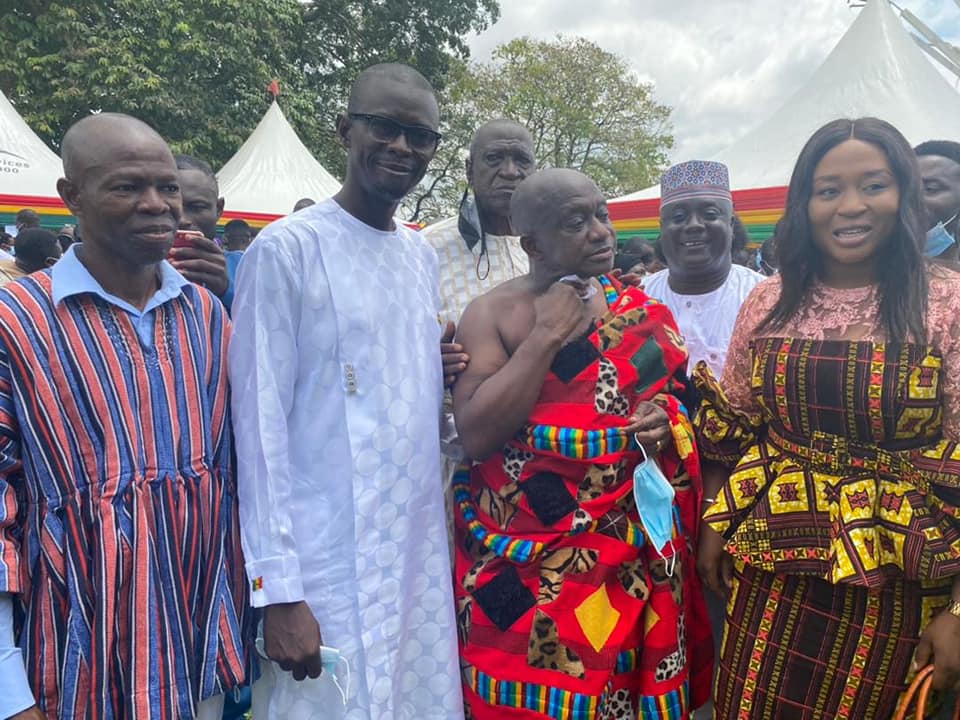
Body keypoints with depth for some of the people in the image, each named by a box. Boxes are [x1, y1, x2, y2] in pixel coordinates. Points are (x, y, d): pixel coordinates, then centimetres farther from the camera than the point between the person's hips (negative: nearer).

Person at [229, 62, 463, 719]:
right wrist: (278, 591, -12)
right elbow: (261, 424, -11)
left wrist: (457, 370, -5)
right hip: (329, 566, -6)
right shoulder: (288, 249, -11)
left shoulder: (423, 254, 9)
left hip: (423, 550, 6)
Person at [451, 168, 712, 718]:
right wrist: (547, 335, -17)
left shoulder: (641, 312, 5)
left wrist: (668, 417, -6)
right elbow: (476, 435, -18)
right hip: (525, 563, -3)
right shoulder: (493, 313, -6)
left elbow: (678, 395, 17)